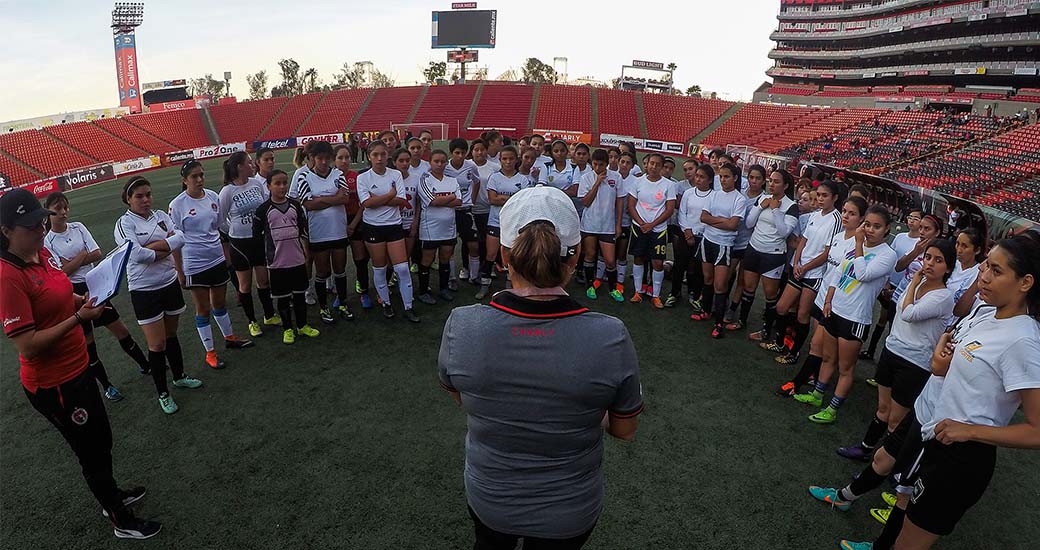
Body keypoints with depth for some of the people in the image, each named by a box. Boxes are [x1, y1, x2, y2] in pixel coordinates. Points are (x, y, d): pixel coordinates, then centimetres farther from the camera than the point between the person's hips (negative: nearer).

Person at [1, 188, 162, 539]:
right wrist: (78, 318, -27)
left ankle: (112, 495, 50)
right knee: (92, 451, 11)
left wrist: (86, 300, 0)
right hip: (53, 385, -8)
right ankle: (121, 522, 32)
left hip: (77, 369, 8)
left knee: (101, 440, 25)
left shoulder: (43, 254, 0)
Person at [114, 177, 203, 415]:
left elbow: (180, 238, -12)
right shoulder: (124, 223, -10)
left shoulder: (161, 215, 3)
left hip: (170, 283, 5)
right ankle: (163, 394, 16)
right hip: (144, 290, -5)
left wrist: (151, 247, -19)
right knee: (157, 344, 1)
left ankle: (179, 376, 39)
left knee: (171, 334, 21)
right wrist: (166, 249, -13)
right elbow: (136, 254, -24)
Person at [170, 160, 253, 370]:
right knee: (203, 309, 7)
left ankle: (229, 337, 38)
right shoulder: (177, 205, -12)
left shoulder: (213, 197, 1)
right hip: (195, 265, -4)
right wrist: (179, 272, -7)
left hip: (217, 259, 4)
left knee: (220, 302, 19)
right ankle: (210, 352, 19)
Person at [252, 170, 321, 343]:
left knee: (300, 294, 13)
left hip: (298, 260, 3)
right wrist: (268, 253, 2)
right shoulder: (263, 209, -6)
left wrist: (306, 254, 8)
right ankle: (288, 329, 22)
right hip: (277, 262, -2)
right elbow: (257, 235, 1)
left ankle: (302, 326, 27)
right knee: (283, 297, 8)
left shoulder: (296, 206, 3)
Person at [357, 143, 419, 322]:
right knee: (379, 268, 9)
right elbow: (367, 203, -16)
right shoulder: (363, 178, -3)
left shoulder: (396, 174, 1)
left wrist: (378, 199, -15)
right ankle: (386, 303, 27)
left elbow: (401, 201, -9)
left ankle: (408, 307, 8)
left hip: (394, 225, 1)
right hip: (373, 227, -1)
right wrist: (391, 194, -13)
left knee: (402, 268, -3)